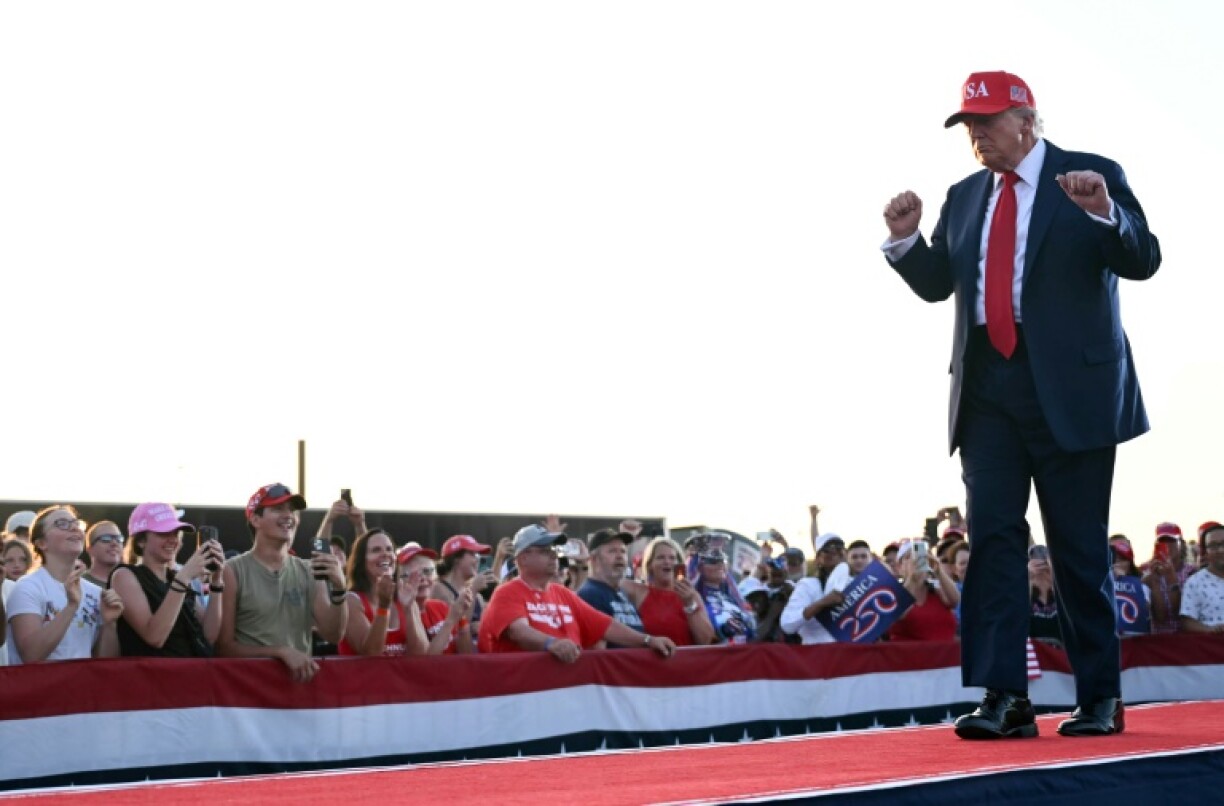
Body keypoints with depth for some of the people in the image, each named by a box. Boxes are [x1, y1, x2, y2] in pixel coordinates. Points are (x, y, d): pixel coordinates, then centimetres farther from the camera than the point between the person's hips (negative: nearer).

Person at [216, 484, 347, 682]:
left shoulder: (309, 572, 8)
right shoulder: (232, 572, -2)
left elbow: (333, 636, 3)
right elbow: (224, 648, -4)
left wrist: (338, 588, -10)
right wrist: (282, 652, -14)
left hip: (301, 676, 3)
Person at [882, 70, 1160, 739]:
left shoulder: (1095, 176, 1)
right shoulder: (964, 197, 15)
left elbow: (1142, 261, -8)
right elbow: (936, 283, 15)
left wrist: (1103, 213, -26)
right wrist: (906, 238, -3)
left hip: (1069, 387, -4)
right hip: (987, 389, 4)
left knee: (1079, 546, 0)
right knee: (992, 538, -4)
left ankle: (1100, 698, 10)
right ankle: (1003, 698, -4)